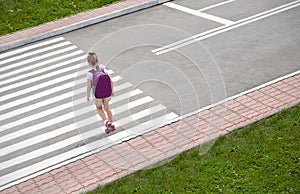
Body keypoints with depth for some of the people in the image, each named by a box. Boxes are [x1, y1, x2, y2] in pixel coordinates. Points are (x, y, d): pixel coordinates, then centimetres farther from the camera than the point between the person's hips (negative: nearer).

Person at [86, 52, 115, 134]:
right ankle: (111, 125, 36)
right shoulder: (103, 70, -8)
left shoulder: (90, 73, -18)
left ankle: (106, 121, 4)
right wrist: (112, 91, 13)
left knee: (99, 108, 24)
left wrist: (88, 95, 1)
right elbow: (111, 82, -4)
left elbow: (89, 86, -16)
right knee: (107, 108, 25)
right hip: (107, 94, 3)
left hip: (98, 96, -3)